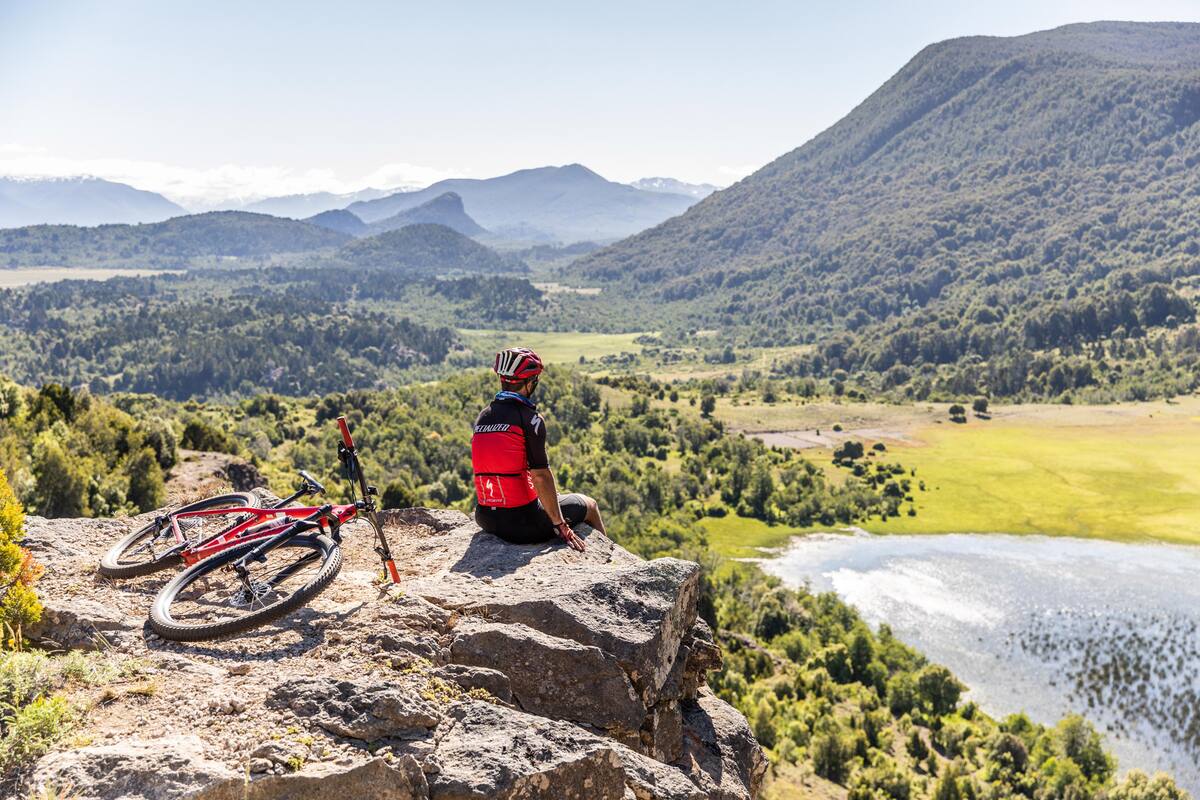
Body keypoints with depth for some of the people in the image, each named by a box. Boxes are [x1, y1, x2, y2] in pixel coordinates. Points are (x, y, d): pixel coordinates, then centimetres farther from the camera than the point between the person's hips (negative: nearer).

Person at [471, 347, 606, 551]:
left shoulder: (481, 418, 6)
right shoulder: (529, 418, -16)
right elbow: (540, 476, -19)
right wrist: (561, 526, -12)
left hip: (488, 521, 7)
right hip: (523, 525, -7)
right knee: (589, 504, 17)